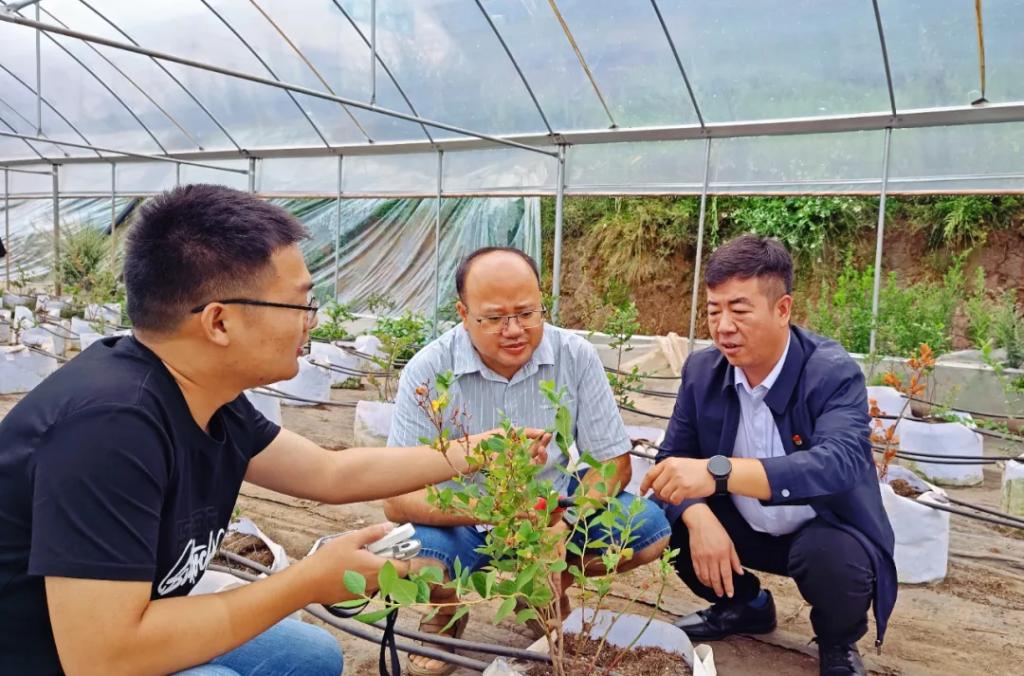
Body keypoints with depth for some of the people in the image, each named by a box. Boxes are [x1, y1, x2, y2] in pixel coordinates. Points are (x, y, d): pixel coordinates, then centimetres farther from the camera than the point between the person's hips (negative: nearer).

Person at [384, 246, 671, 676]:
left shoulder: (576, 357, -14)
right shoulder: (428, 371, -20)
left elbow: (613, 462, -7)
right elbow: (398, 498, -22)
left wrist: (565, 525, -26)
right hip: (462, 522, -2)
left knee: (651, 529, -18)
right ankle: (448, 611, 6)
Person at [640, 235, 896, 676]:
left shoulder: (833, 373, -24)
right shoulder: (702, 369, -9)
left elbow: (837, 464, -41)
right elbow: (675, 457, -8)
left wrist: (719, 471, -54)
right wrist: (700, 520, -29)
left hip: (826, 534, -4)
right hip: (746, 529, 5)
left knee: (829, 556, -35)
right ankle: (745, 605, 14)